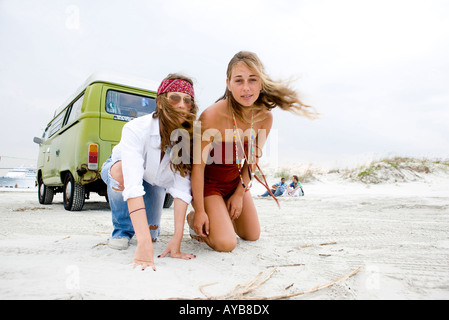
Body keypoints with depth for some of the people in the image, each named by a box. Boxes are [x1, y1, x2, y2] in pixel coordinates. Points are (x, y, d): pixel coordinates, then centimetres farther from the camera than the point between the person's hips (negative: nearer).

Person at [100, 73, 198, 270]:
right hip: (119, 168, -2)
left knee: (152, 233, -13)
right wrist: (144, 243, -56)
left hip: (154, 181, 2)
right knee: (120, 171, -37)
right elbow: (133, 185, -49)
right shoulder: (136, 129, -39)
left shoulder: (189, 136, -28)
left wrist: (177, 240, -41)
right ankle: (122, 230, -9)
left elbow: (182, 189, -33)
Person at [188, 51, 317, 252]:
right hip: (207, 180, -5)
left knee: (252, 236, 16)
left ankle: (221, 213, 38)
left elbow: (252, 160, -1)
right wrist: (200, 211, -19)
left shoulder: (265, 117, -15)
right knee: (226, 244, -13)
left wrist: (240, 193, 0)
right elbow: (198, 165, -23)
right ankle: (193, 219, 15)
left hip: (235, 179, 6)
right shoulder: (211, 116, -32)